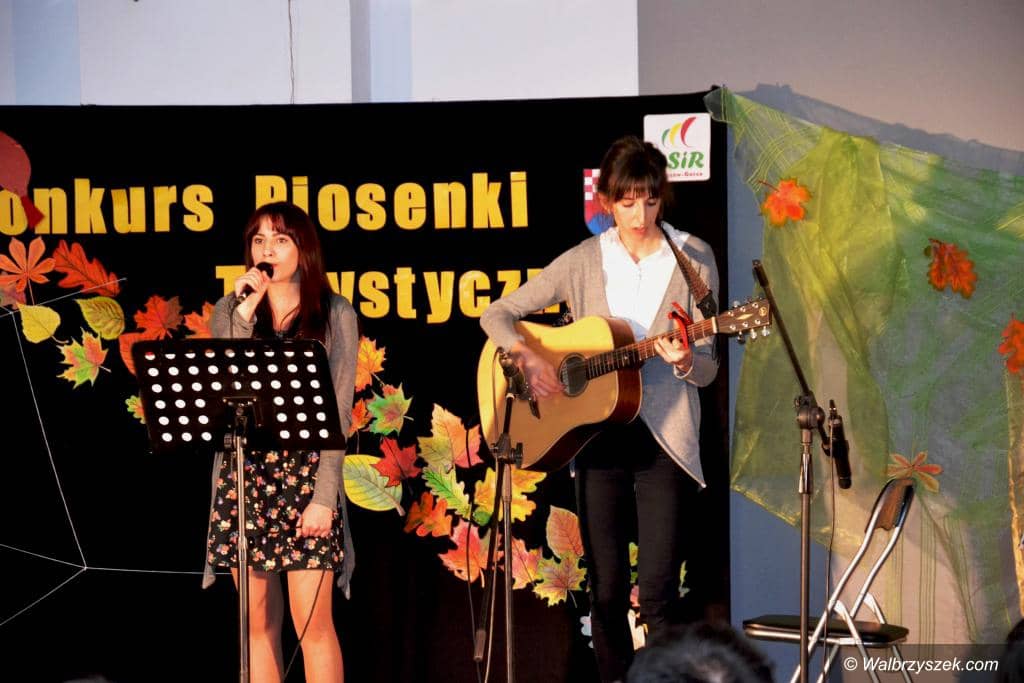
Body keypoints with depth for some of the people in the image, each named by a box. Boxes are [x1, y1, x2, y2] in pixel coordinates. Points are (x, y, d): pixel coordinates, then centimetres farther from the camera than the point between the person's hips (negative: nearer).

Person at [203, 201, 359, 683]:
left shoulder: (334, 314, 2)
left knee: (312, 623, -5)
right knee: (258, 622, 6)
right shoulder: (228, 311, 9)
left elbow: (339, 413, -3)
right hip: (244, 476, 3)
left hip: (306, 475, -3)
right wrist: (246, 313, -10)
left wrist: (324, 495, -12)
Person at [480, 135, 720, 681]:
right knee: (606, 592, 5)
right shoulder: (584, 261, 4)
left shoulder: (693, 259, 1)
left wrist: (684, 360, -22)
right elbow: (497, 314, 4)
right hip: (597, 434, 2)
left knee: (657, 592, -11)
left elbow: (707, 369, 1)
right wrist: (527, 357, -15)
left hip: (664, 435, -2)